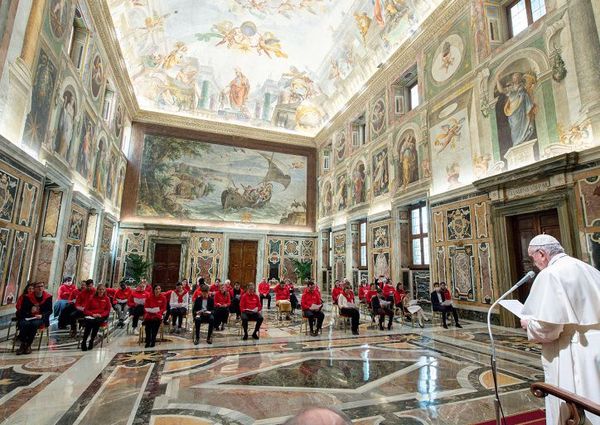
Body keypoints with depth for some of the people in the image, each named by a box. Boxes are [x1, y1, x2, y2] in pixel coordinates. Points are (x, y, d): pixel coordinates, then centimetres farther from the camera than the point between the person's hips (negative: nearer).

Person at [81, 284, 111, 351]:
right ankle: (84, 341, -26)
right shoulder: (92, 298, 8)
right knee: (88, 321, -33)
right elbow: (86, 310, 7)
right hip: (91, 315, 1)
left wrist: (101, 315, -10)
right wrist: (92, 314, -11)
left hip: (101, 316, -1)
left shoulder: (107, 298, 8)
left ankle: (91, 340, -25)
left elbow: (108, 310, 9)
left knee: (97, 321, -34)